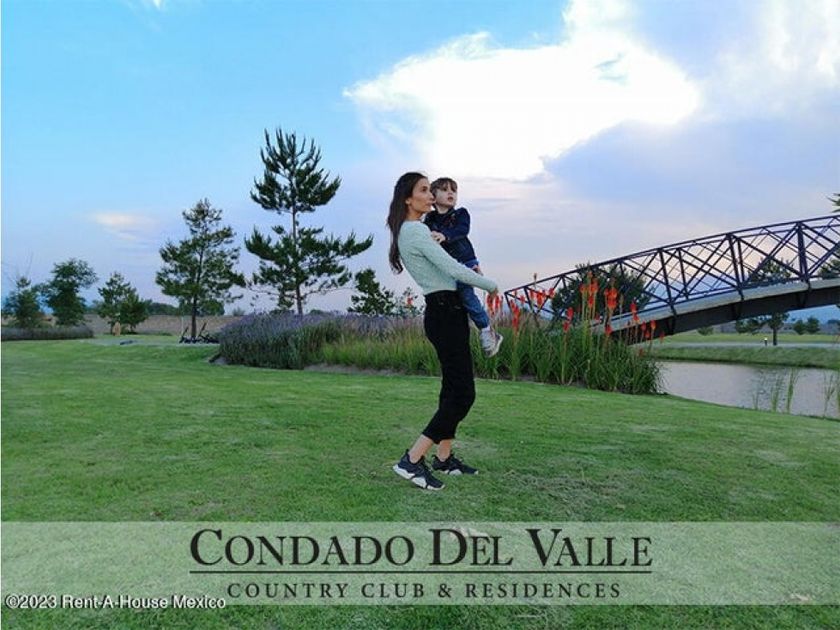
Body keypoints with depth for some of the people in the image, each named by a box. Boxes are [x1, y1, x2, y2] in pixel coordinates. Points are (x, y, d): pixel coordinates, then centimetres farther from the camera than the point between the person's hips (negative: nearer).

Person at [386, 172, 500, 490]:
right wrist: (491, 285, -6)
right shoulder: (416, 231, -15)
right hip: (445, 312, -10)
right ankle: (412, 460, -11)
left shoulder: (410, 231, 16)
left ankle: (444, 457, 20)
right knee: (463, 393, -10)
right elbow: (453, 269, -19)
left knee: (454, 389, 13)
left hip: (446, 312, 10)